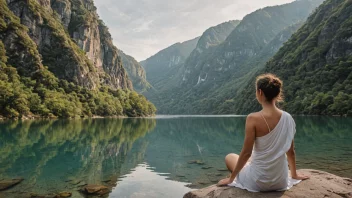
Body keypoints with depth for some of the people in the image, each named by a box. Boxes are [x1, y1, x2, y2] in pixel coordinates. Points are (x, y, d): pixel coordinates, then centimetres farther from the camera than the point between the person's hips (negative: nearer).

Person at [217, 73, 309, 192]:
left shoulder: (253, 118, -20)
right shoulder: (288, 118, -5)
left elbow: (246, 153, -16)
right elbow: (291, 151, 5)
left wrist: (231, 178, -3)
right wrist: (294, 175, 22)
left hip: (258, 182, -5)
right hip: (281, 181, 5)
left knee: (229, 158, 22)